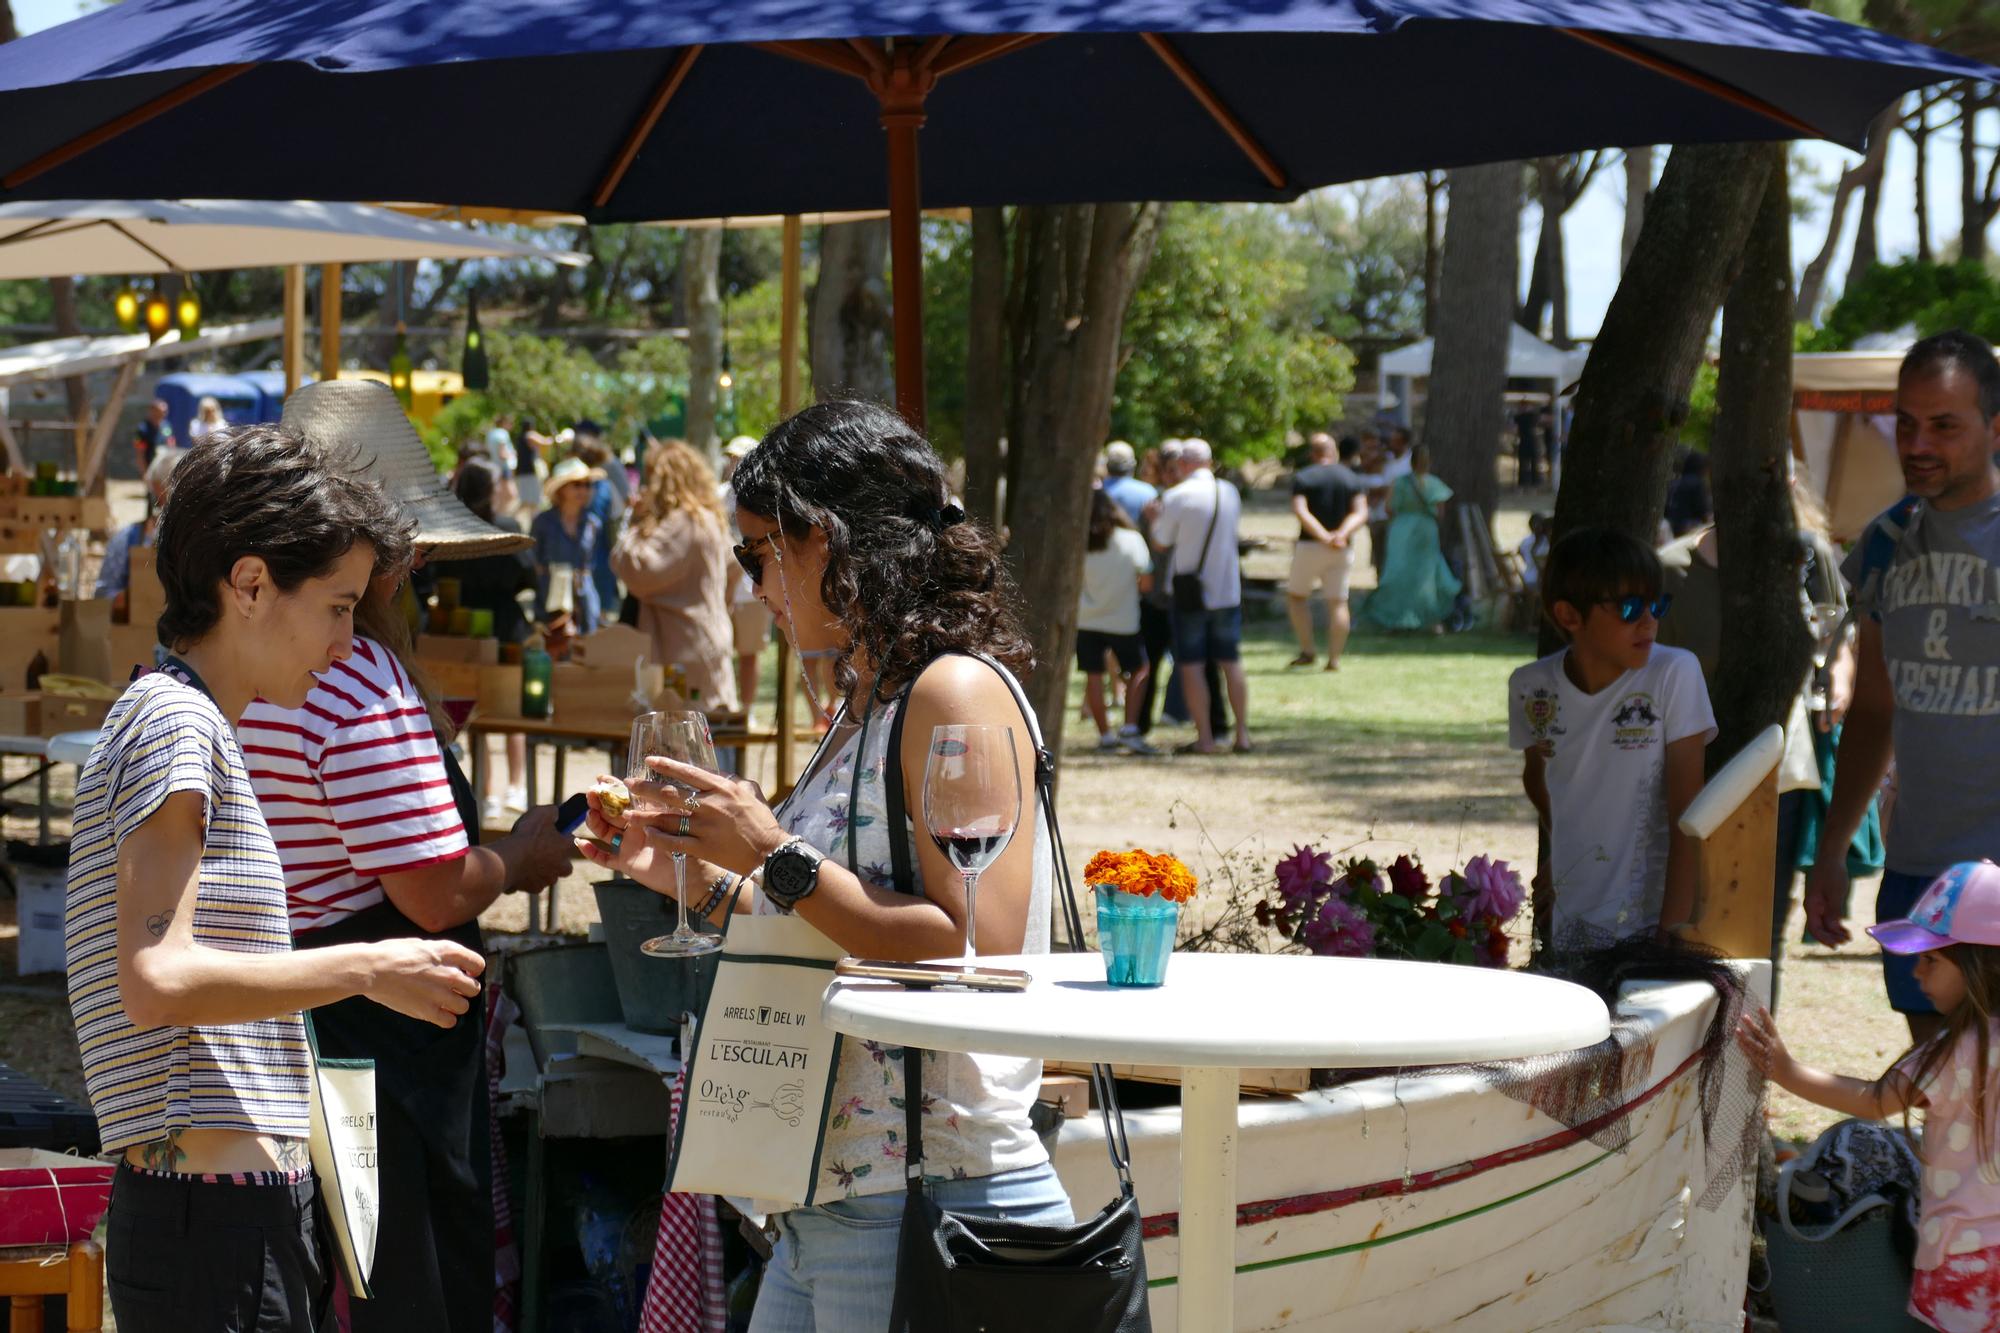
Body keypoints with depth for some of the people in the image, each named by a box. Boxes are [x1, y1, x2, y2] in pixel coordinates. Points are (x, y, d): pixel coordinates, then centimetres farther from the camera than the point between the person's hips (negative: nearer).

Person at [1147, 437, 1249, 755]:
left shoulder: (1176, 497, -13)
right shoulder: (1230, 493, 2)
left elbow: (1160, 544, -7)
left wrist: (1155, 517, 13)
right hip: (1227, 588, 4)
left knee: (1191, 665, 1)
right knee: (1231, 662, 11)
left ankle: (1204, 737, -1)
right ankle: (1242, 734, 11)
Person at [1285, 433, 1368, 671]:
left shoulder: (1302, 477, -3)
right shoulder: (1353, 479, 7)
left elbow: (1301, 512, -16)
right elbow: (1361, 512, -6)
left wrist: (1324, 536, -22)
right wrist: (1343, 533, -19)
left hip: (1310, 545, -3)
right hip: (1343, 549, 3)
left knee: (1296, 595, 12)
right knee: (1338, 602, 5)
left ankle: (1306, 652, 3)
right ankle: (1334, 658, -1)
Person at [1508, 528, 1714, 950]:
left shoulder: (1674, 674, -11)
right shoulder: (1531, 687, -2)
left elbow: (1687, 816, -12)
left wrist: (1673, 932, -16)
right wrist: (1561, 852, 13)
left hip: (1653, 919, -3)